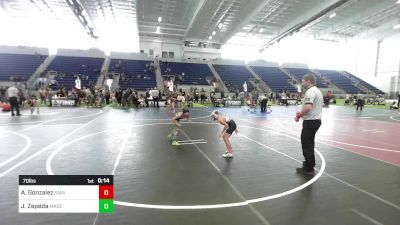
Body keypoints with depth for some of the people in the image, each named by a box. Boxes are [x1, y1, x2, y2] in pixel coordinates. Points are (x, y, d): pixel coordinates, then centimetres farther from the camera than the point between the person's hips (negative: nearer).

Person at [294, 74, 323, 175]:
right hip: (316, 120, 10)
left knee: (306, 145, -2)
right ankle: (310, 162, 36)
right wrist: (302, 112, 13)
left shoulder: (310, 91, -18)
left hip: (310, 122, -10)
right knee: (309, 144, 22)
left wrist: (299, 115, -16)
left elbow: (308, 107, -31)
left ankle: (309, 168, 7)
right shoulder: (317, 91, 15)